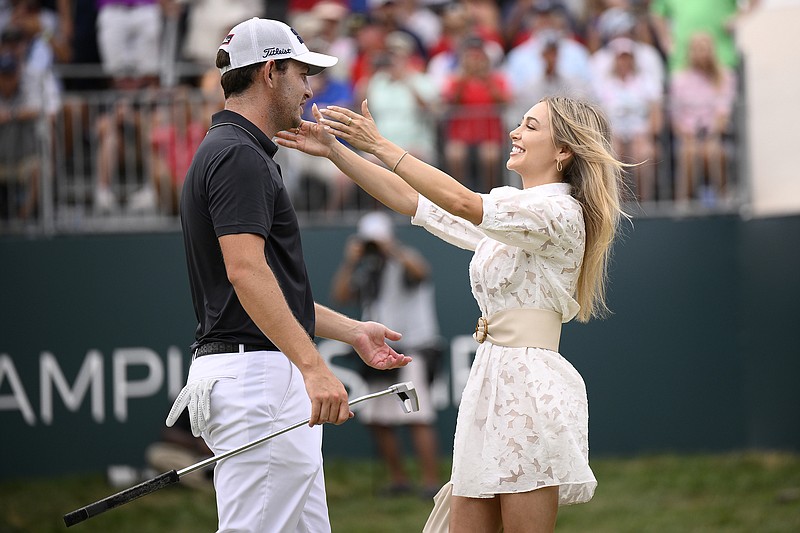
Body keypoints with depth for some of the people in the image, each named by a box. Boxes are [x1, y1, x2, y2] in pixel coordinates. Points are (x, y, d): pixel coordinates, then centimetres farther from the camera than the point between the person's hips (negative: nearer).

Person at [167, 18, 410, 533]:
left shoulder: (232, 153, 21)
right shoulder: (238, 156, -12)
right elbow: (245, 271, -25)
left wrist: (352, 331, 28)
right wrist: (313, 365, -31)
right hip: (256, 374, -11)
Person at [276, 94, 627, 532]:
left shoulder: (560, 212, -9)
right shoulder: (508, 211, 19)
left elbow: (462, 204, -21)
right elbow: (409, 200, 20)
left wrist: (380, 146, -18)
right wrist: (335, 151, 12)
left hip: (529, 389, -9)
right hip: (489, 382, 9)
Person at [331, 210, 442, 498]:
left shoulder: (405, 259, -3)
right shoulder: (366, 270, 16)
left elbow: (420, 271, -27)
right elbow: (339, 295, 5)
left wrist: (392, 250, -26)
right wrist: (349, 263, -3)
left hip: (413, 348, -8)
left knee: (418, 418, -16)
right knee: (378, 420, 8)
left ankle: (431, 481, -17)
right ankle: (399, 479, 20)